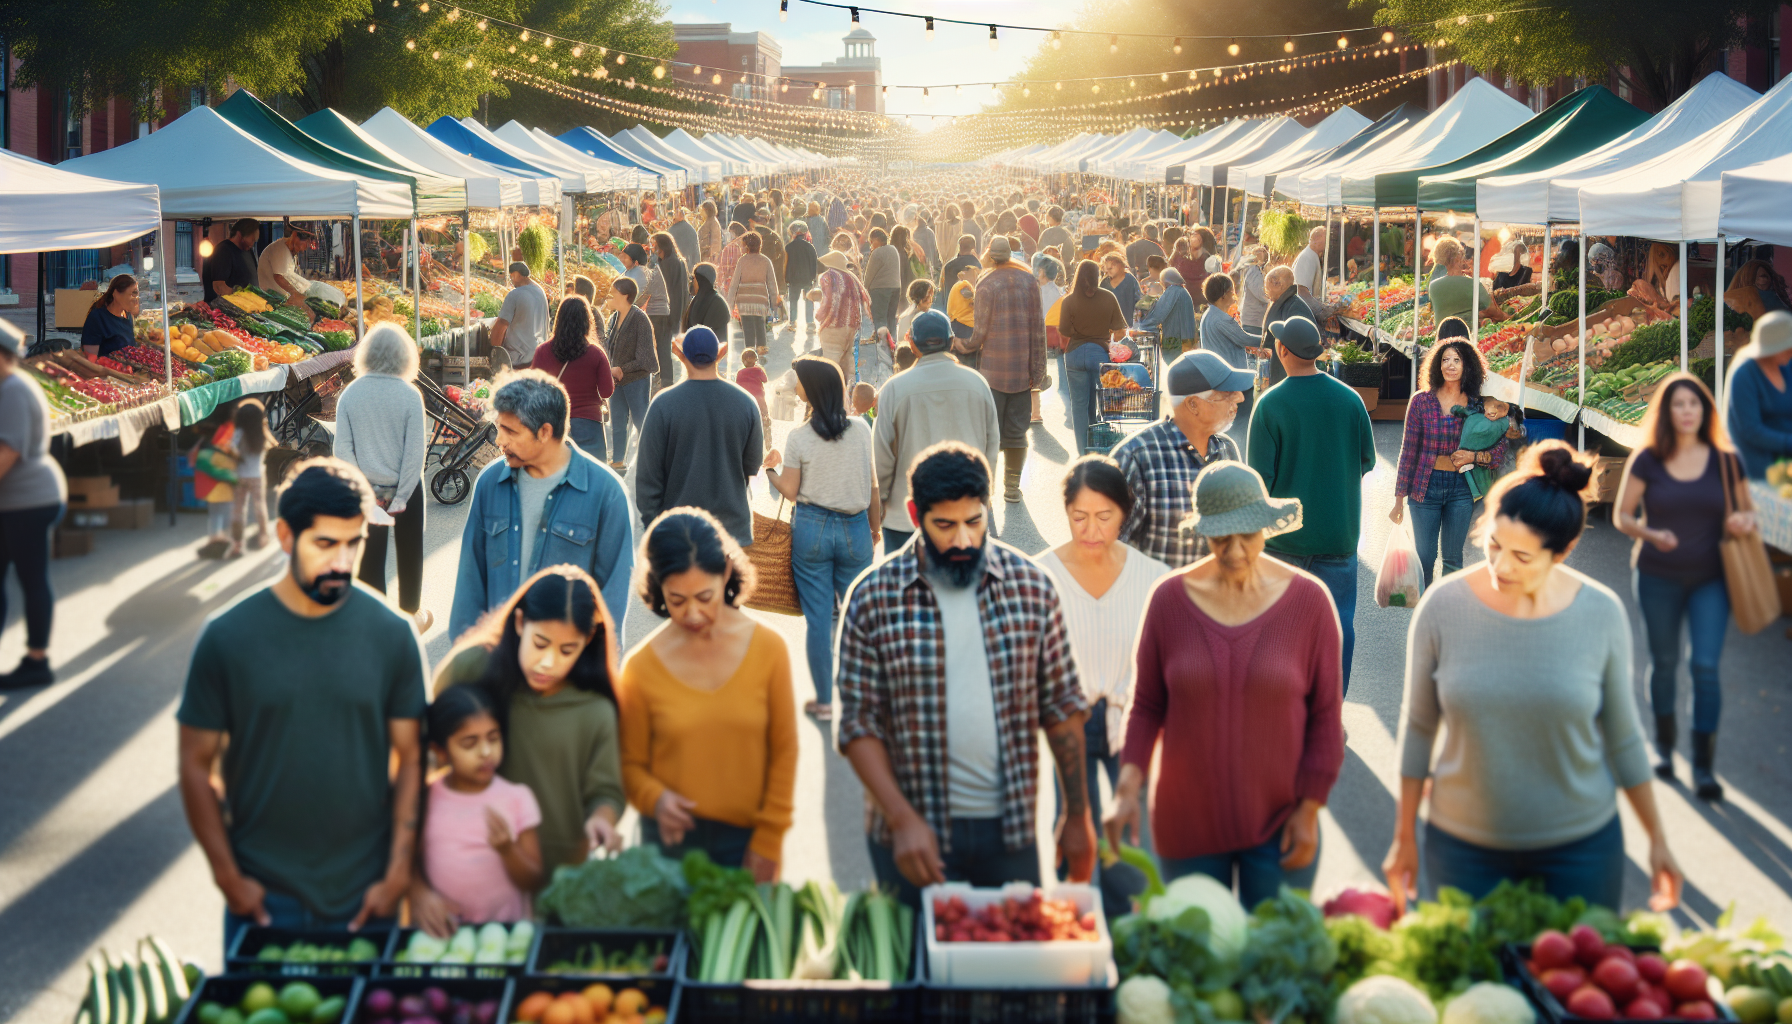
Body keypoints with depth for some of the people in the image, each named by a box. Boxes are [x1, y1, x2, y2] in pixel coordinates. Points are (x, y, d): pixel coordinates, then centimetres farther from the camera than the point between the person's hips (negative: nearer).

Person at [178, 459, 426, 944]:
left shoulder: (391, 633, -4)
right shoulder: (228, 636, -6)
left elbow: (410, 758, 0)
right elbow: (196, 764, 0)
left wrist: (398, 874, -4)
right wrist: (228, 877, -4)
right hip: (263, 897, -1)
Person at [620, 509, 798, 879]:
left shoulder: (768, 649, -5)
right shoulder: (641, 667, -6)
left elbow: (783, 751, 1)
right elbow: (632, 764, 3)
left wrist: (768, 842, 0)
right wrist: (655, 797, -18)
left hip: (747, 840, 0)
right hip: (672, 841, 0)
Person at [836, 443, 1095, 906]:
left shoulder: (1032, 585, 0)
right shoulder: (873, 597, -6)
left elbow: (1063, 707, 5)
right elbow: (858, 723, -6)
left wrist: (1077, 816, 5)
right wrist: (903, 819, -15)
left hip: (1011, 831, 2)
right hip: (914, 834, -2)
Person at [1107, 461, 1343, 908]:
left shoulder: (1308, 600, -5)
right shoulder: (1170, 598, -4)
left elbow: (1326, 715, 0)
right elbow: (1147, 704, 2)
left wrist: (1310, 810, -3)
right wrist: (1128, 787, -10)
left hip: (1279, 825, -1)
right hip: (1188, 822, 1)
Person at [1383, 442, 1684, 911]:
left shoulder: (1601, 614, -9)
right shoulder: (1443, 606, -11)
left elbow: (1622, 736, 2)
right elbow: (1418, 726, -1)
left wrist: (1657, 840, 8)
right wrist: (1405, 838, 4)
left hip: (1581, 848, 0)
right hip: (1463, 847, 0)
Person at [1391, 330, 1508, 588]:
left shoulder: (1478, 406, 1)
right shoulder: (1421, 401, -2)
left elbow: (1500, 451, 4)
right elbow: (1409, 450, 0)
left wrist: (1473, 456, -16)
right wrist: (1399, 499, 0)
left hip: (1461, 488, 1)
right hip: (1426, 486, -1)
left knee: (1453, 558, 7)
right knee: (1425, 557, 1)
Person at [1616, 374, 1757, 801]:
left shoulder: (1724, 461, -1)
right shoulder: (1647, 461, -5)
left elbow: (1745, 511, 9)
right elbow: (1621, 515, -2)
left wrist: (1744, 522, -15)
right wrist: (1651, 534, -21)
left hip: (1710, 578, 0)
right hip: (1658, 577, 0)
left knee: (1706, 665, -9)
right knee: (1664, 662, 13)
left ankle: (1704, 763, -2)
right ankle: (1664, 743, 34)